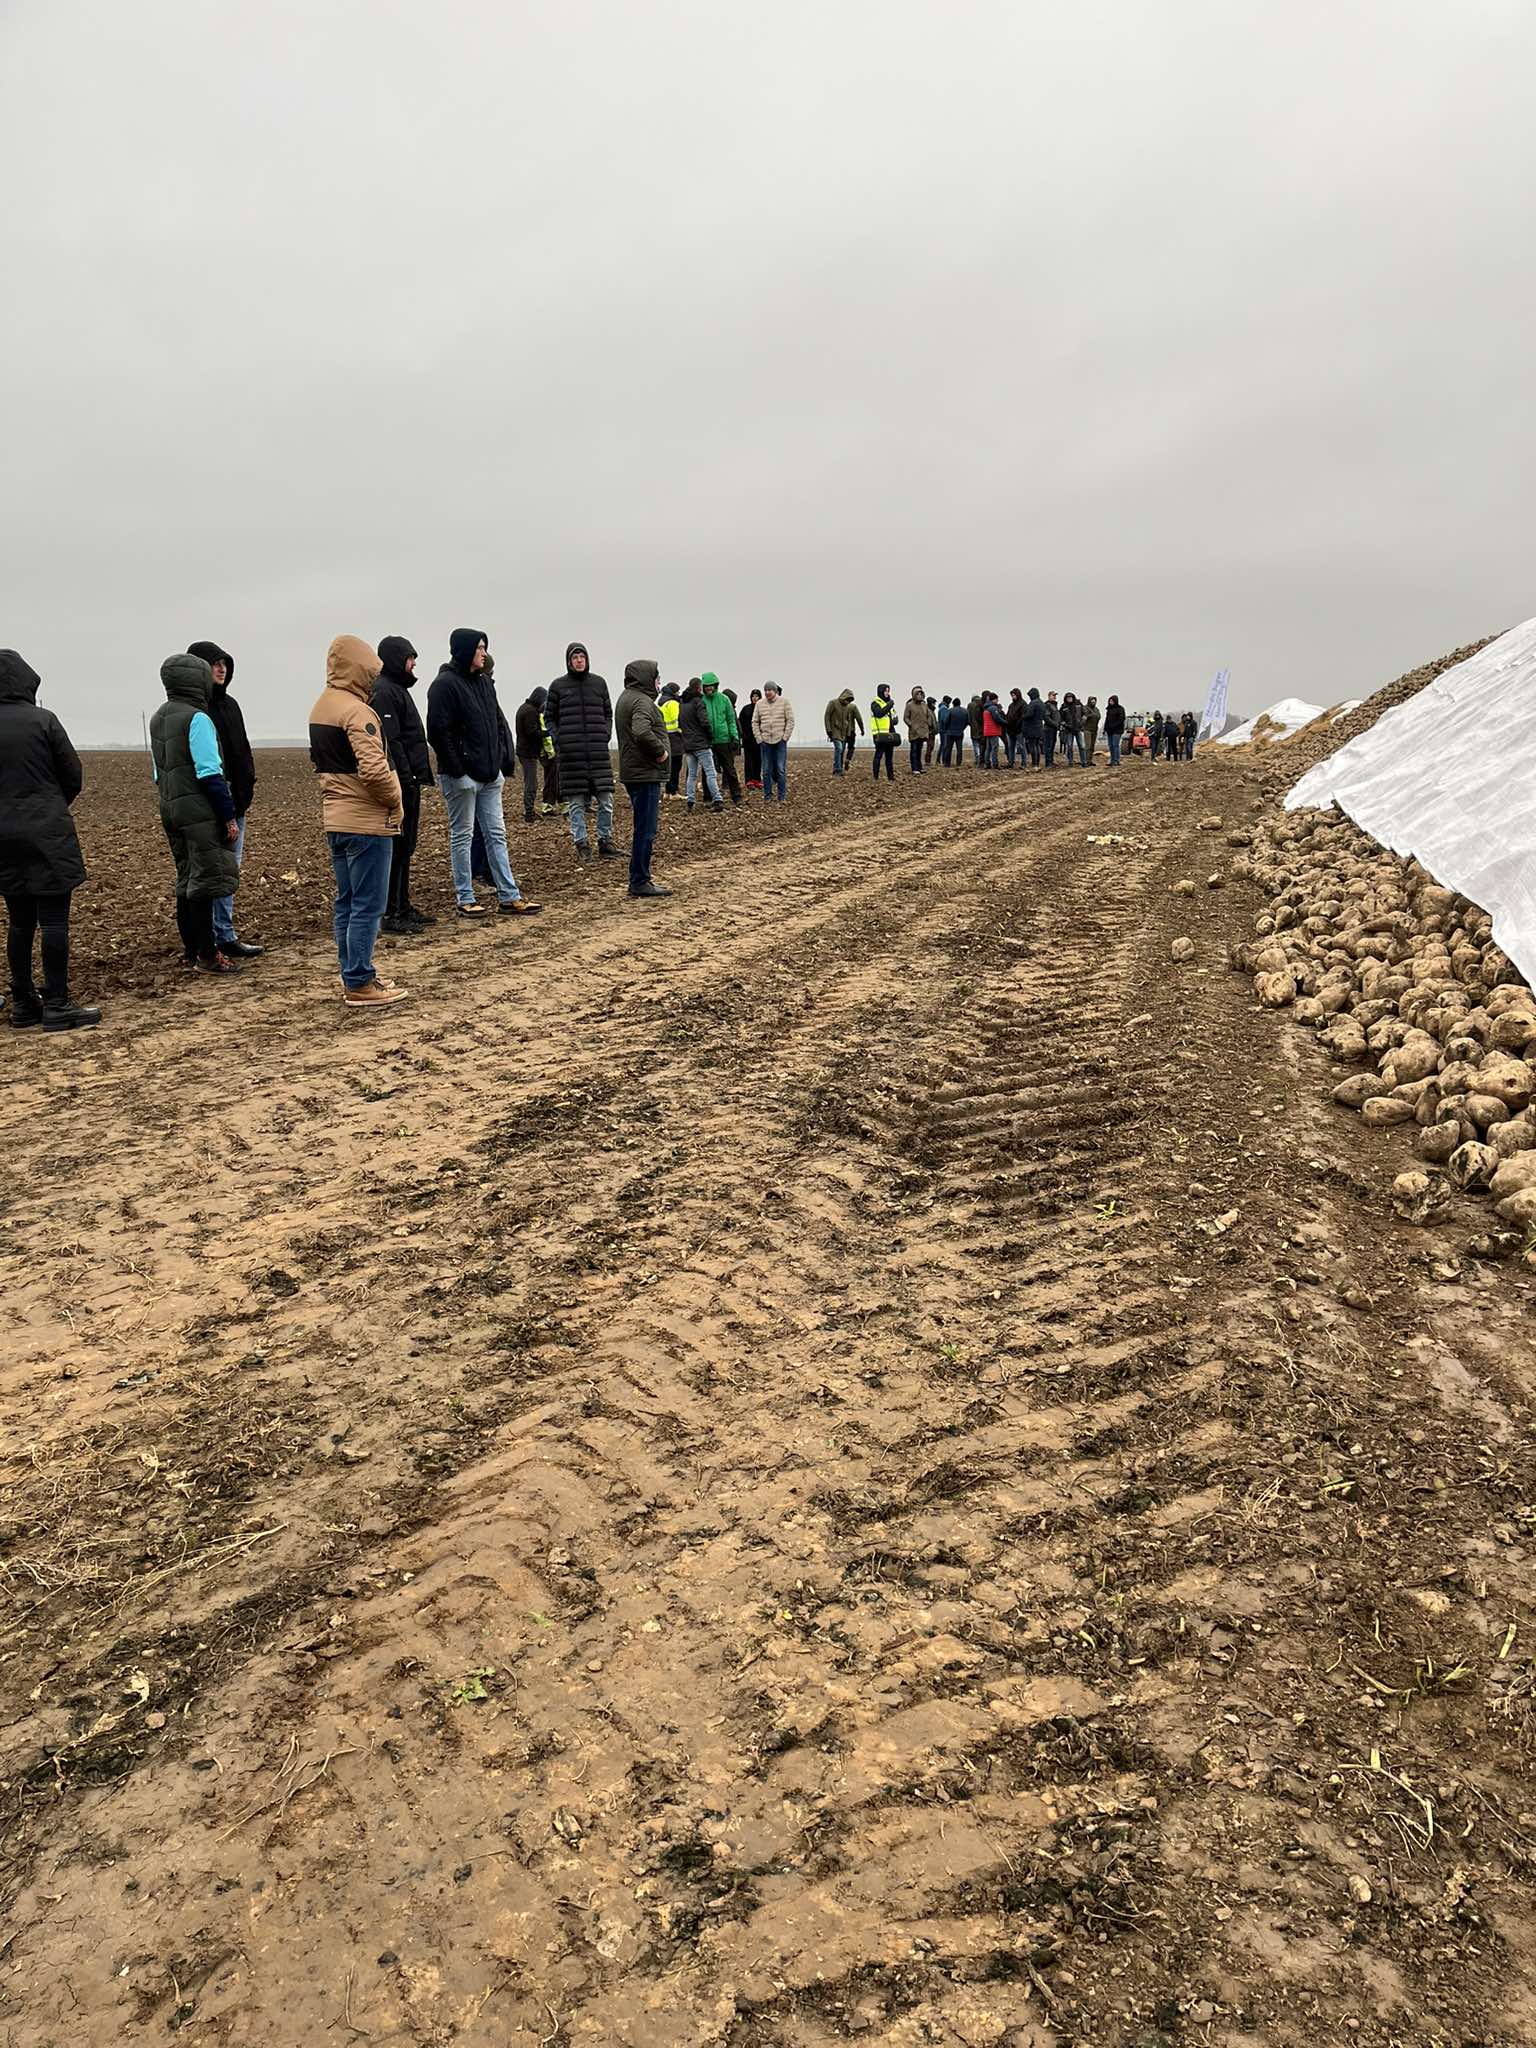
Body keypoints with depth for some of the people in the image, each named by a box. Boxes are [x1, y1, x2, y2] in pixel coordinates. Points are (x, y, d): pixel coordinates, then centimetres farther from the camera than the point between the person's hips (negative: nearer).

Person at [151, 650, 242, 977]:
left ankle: (191, 951, 22)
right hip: (200, 812, -9)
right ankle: (206, 956, 0)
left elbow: (159, 772, 18)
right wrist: (229, 816, -15)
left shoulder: (158, 720, 15)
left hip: (170, 809, 9)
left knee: (186, 883, 15)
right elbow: (210, 773, -17)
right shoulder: (197, 719, -13)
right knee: (204, 883, -4)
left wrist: (170, 801, 21)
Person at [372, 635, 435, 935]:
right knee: (398, 847, -7)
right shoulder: (383, 691, -12)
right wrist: (406, 780, -22)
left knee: (405, 846, 14)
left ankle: (403, 906, 21)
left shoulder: (397, 689, 20)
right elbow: (390, 742, -20)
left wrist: (419, 778, 19)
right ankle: (393, 913, -4)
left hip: (408, 782, 10)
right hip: (401, 783, -10)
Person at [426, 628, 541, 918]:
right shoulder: (444, 685, -12)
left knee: (496, 834, 9)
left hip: (490, 774, 8)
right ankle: (466, 900, 9)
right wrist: (456, 769, -18)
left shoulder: (484, 682, 13)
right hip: (462, 775, -8)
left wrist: (504, 757, 10)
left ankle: (509, 896, 13)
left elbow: (498, 722, 20)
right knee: (462, 836, 2)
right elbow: (438, 731, -16)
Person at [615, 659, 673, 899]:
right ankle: (640, 882, -3)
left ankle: (639, 880, 20)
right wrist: (660, 751, -17)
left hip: (634, 772, 11)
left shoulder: (626, 698, 19)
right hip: (645, 773, -11)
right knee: (645, 830, -6)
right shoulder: (642, 701, -15)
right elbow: (642, 732, -31)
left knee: (644, 828, 15)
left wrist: (657, 750, 14)